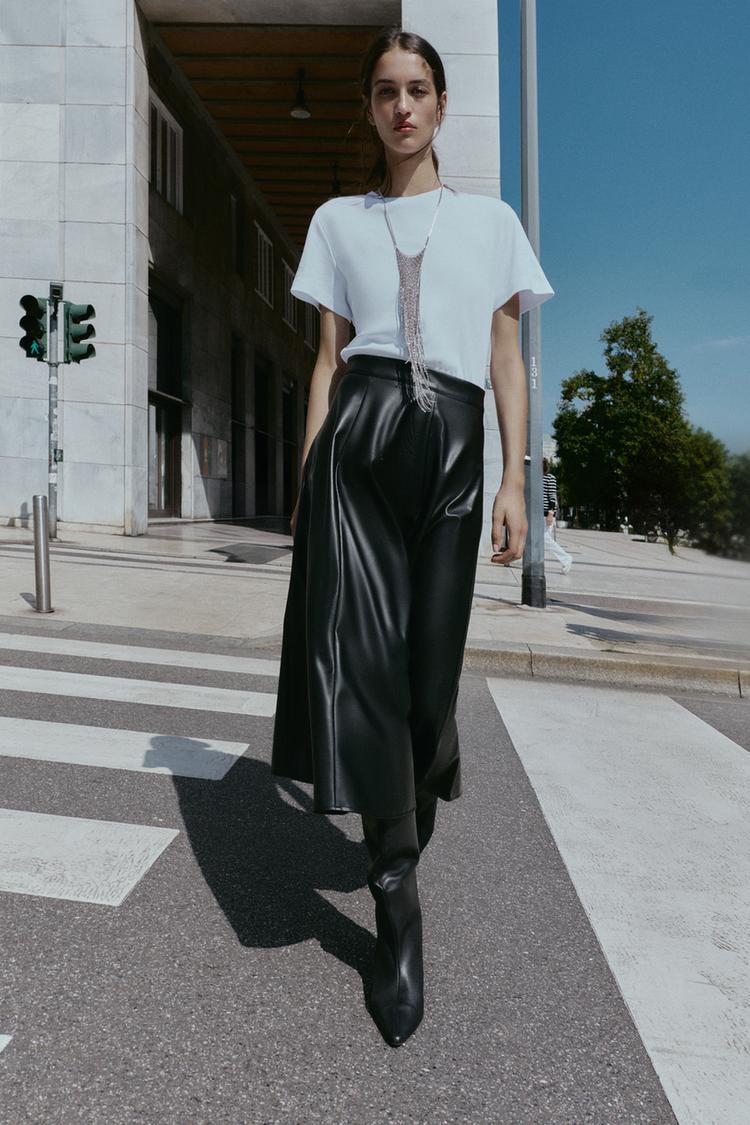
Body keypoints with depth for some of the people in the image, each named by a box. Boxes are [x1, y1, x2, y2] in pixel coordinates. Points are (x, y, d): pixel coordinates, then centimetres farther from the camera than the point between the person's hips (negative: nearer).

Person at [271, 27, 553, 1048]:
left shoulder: (491, 219, 18)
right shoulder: (339, 220, 19)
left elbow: (508, 357, 11)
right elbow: (329, 357, 13)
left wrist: (515, 478, 0)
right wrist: (307, 473, 3)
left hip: (453, 442, 0)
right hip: (360, 434, 0)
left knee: (429, 663, 0)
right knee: (355, 650, -14)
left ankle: (412, 818, 32)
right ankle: (397, 898, -1)